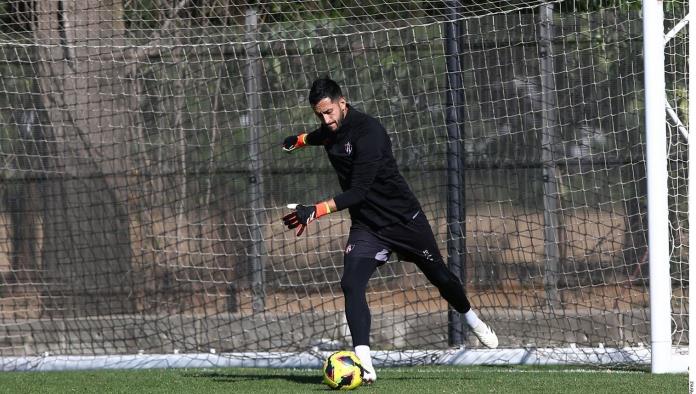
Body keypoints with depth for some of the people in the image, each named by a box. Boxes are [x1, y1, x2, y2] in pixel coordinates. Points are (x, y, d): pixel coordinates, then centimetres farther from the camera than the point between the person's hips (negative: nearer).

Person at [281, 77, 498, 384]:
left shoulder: (368, 132, -28)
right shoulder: (330, 130, -4)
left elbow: (358, 192, -34)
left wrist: (316, 211, -45)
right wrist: (302, 139, 47)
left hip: (404, 219, -5)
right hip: (366, 227, 5)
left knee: (439, 276, 14)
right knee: (351, 284, -19)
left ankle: (472, 320, 46)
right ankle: (364, 365, -24)